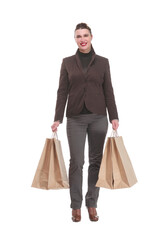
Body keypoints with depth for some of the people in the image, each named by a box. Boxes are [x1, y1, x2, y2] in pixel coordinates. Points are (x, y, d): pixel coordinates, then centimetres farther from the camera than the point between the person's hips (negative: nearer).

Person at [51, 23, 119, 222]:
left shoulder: (103, 62, 5)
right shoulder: (68, 62, 5)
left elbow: (108, 91, 4)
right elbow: (62, 92, 2)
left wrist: (114, 117, -3)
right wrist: (57, 118, -4)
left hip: (98, 117, 1)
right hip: (75, 117, -1)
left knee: (96, 160, 5)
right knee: (76, 161, -1)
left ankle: (92, 204, 17)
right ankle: (76, 206, 11)